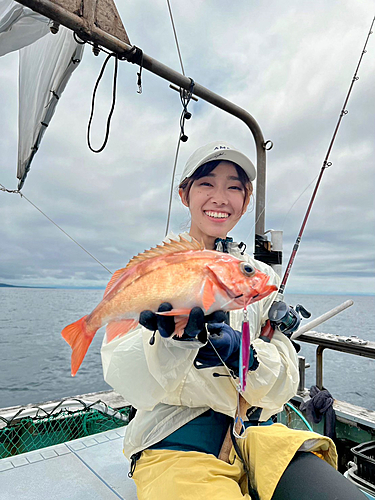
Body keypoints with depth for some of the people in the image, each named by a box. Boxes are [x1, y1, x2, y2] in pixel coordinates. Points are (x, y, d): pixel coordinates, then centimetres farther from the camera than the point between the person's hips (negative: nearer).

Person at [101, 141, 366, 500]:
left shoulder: (262, 277, 9)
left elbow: (284, 380, 3)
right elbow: (122, 376, -8)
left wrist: (240, 351, -18)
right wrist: (172, 338, -29)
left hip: (252, 429, 3)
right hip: (172, 437, -2)